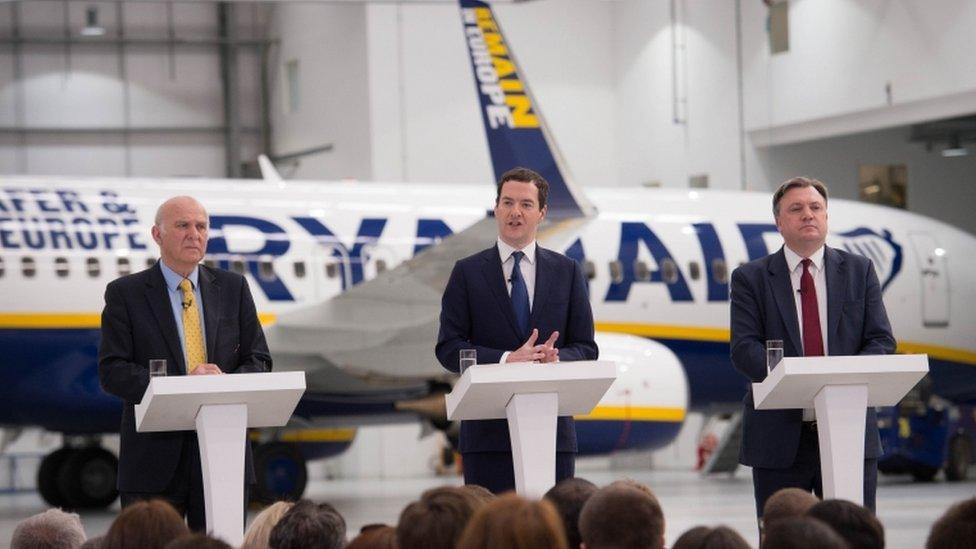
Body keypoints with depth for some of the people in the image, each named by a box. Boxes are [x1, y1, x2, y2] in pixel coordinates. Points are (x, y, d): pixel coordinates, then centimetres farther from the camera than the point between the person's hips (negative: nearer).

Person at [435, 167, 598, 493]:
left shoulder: (567, 272, 11)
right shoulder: (468, 272, 6)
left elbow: (586, 348, 10)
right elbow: (448, 348, -1)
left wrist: (555, 357, -14)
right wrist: (505, 359, -16)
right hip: (489, 430, -1)